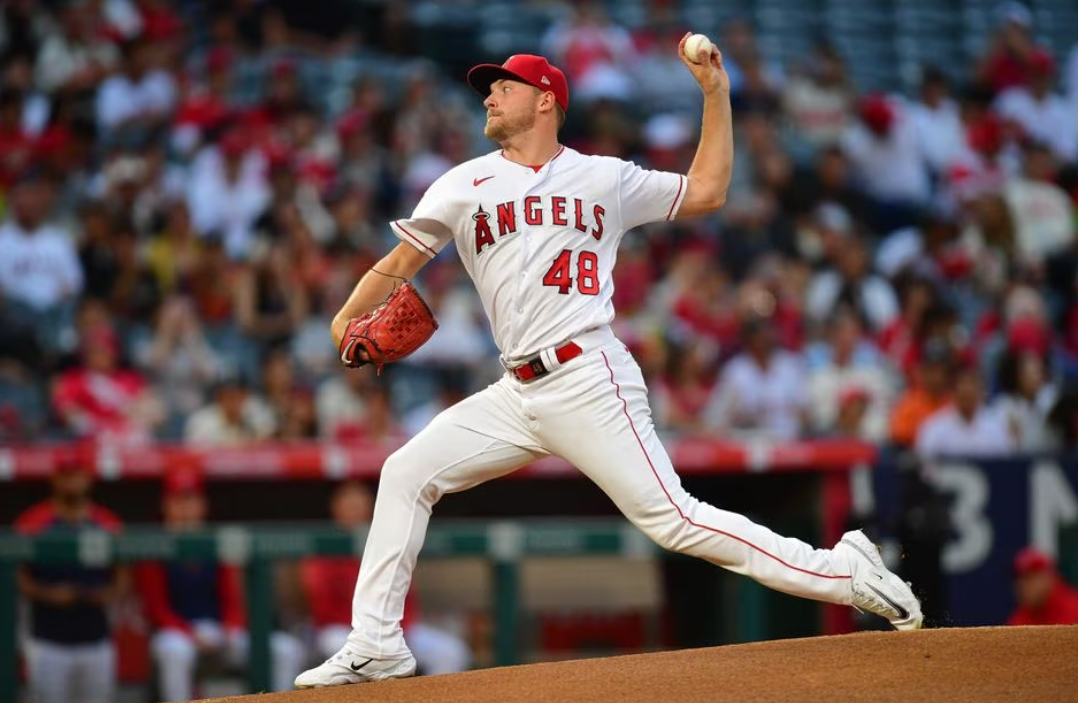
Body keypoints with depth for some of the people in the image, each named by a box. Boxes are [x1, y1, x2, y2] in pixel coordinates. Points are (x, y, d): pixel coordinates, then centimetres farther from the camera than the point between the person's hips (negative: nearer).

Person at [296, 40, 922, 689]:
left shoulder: (606, 179, 9)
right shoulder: (466, 185, 14)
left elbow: (706, 193, 15)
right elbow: (400, 264, 11)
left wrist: (717, 94, 10)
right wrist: (347, 320, -7)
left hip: (589, 382, -5)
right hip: (518, 393, 5)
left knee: (674, 519, -15)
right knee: (407, 473, -3)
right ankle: (377, 647, 3)